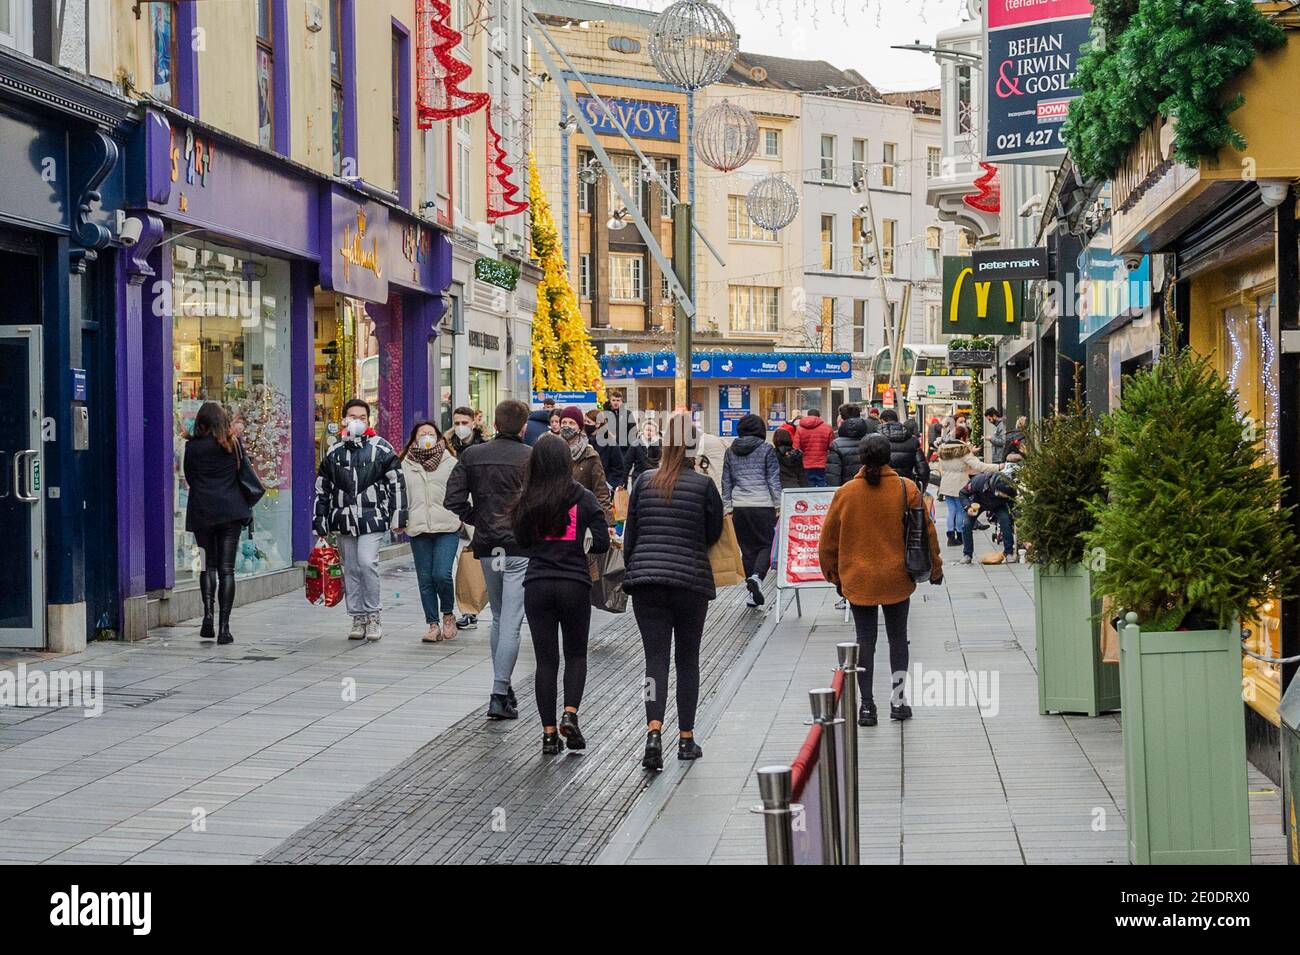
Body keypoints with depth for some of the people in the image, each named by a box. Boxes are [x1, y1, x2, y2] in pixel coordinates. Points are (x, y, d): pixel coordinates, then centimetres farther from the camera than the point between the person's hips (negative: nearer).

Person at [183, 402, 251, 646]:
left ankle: (208, 615, 0)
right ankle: (224, 627, -4)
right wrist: (246, 511, 17)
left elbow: (189, 477, 4)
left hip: (202, 513, 0)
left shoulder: (192, 447, -4)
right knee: (227, 569, 1)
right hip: (231, 512, 0)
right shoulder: (234, 445, 0)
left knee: (208, 565, 15)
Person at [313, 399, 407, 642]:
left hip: (373, 519, -4)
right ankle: (357, 617, 15)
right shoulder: (334, 452, 11)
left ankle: (373, 616, -5)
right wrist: (321, 521, 13)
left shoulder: (381, 448, 1)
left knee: (367, 562, -16)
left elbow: (397, 483, 2)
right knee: (350, 569, 6)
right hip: (344, 520, 4)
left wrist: (398, 515, -3)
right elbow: (322, 488, 16)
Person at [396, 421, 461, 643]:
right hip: (419, 530, 2)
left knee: (442, 574, -13)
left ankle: (448, 614, 12)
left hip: (447, 527, -2)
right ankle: (433, 625, 12)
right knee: (425, 579, 4)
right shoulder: (406, 465, 10)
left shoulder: (450, 462, 7)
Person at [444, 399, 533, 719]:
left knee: (498, 619, 19)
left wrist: (479, 520, 10)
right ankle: (500, 696, -10)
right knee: (511, 622, -5)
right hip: (521, 548, -4)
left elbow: (453, 499, -1)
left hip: (487, 548, 4)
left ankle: (502, 688, 22)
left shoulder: (472, 455, 4)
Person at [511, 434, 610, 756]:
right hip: (574, 583, -1)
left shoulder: (526, 502, -1)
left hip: (537, 585, 1)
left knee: (545, 659, 7)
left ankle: (549, 733, 6)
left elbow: (522, 541, 9)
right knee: (576, 655, 16)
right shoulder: (583, 498, -6)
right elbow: (602, 543, -5)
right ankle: (570, 715, -4)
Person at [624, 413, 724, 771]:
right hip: (691, 581, -1)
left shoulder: (644, 482, 4)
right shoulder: (703, 485, -4)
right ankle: (686, 738, 16)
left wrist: (632, 571, 20)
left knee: (655, 658, 0)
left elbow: (630, 534, 9)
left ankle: (654, 731, -20)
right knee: (688, 659, 11)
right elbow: (714, 533, 4)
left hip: (646, 580, 2)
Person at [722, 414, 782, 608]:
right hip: (763, 505, -3)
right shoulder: (766, 449, -1)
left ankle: (753, 593, 10)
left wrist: (727, 507, 16)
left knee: (747, 549, 10)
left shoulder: (730, 452, 10)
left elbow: (726, 482, 12)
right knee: (766, 545, 3)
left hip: (740, 507, 4)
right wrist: (778, 505, 2)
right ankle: (757, 577, -24)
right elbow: (774, 480, -2)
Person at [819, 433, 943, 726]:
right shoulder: (907, 489, -7)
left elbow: (828, 538, 2)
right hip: (896, 579, 0)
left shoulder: (845, 493, -5)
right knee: (898, 637, 13)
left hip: (857, 580, 0)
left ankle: (866, 705, 5)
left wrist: (833, 574, 16)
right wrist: (934, 568, 13)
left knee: (865, 640, 7)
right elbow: (926, 531, -1)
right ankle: (897, 699, 13)